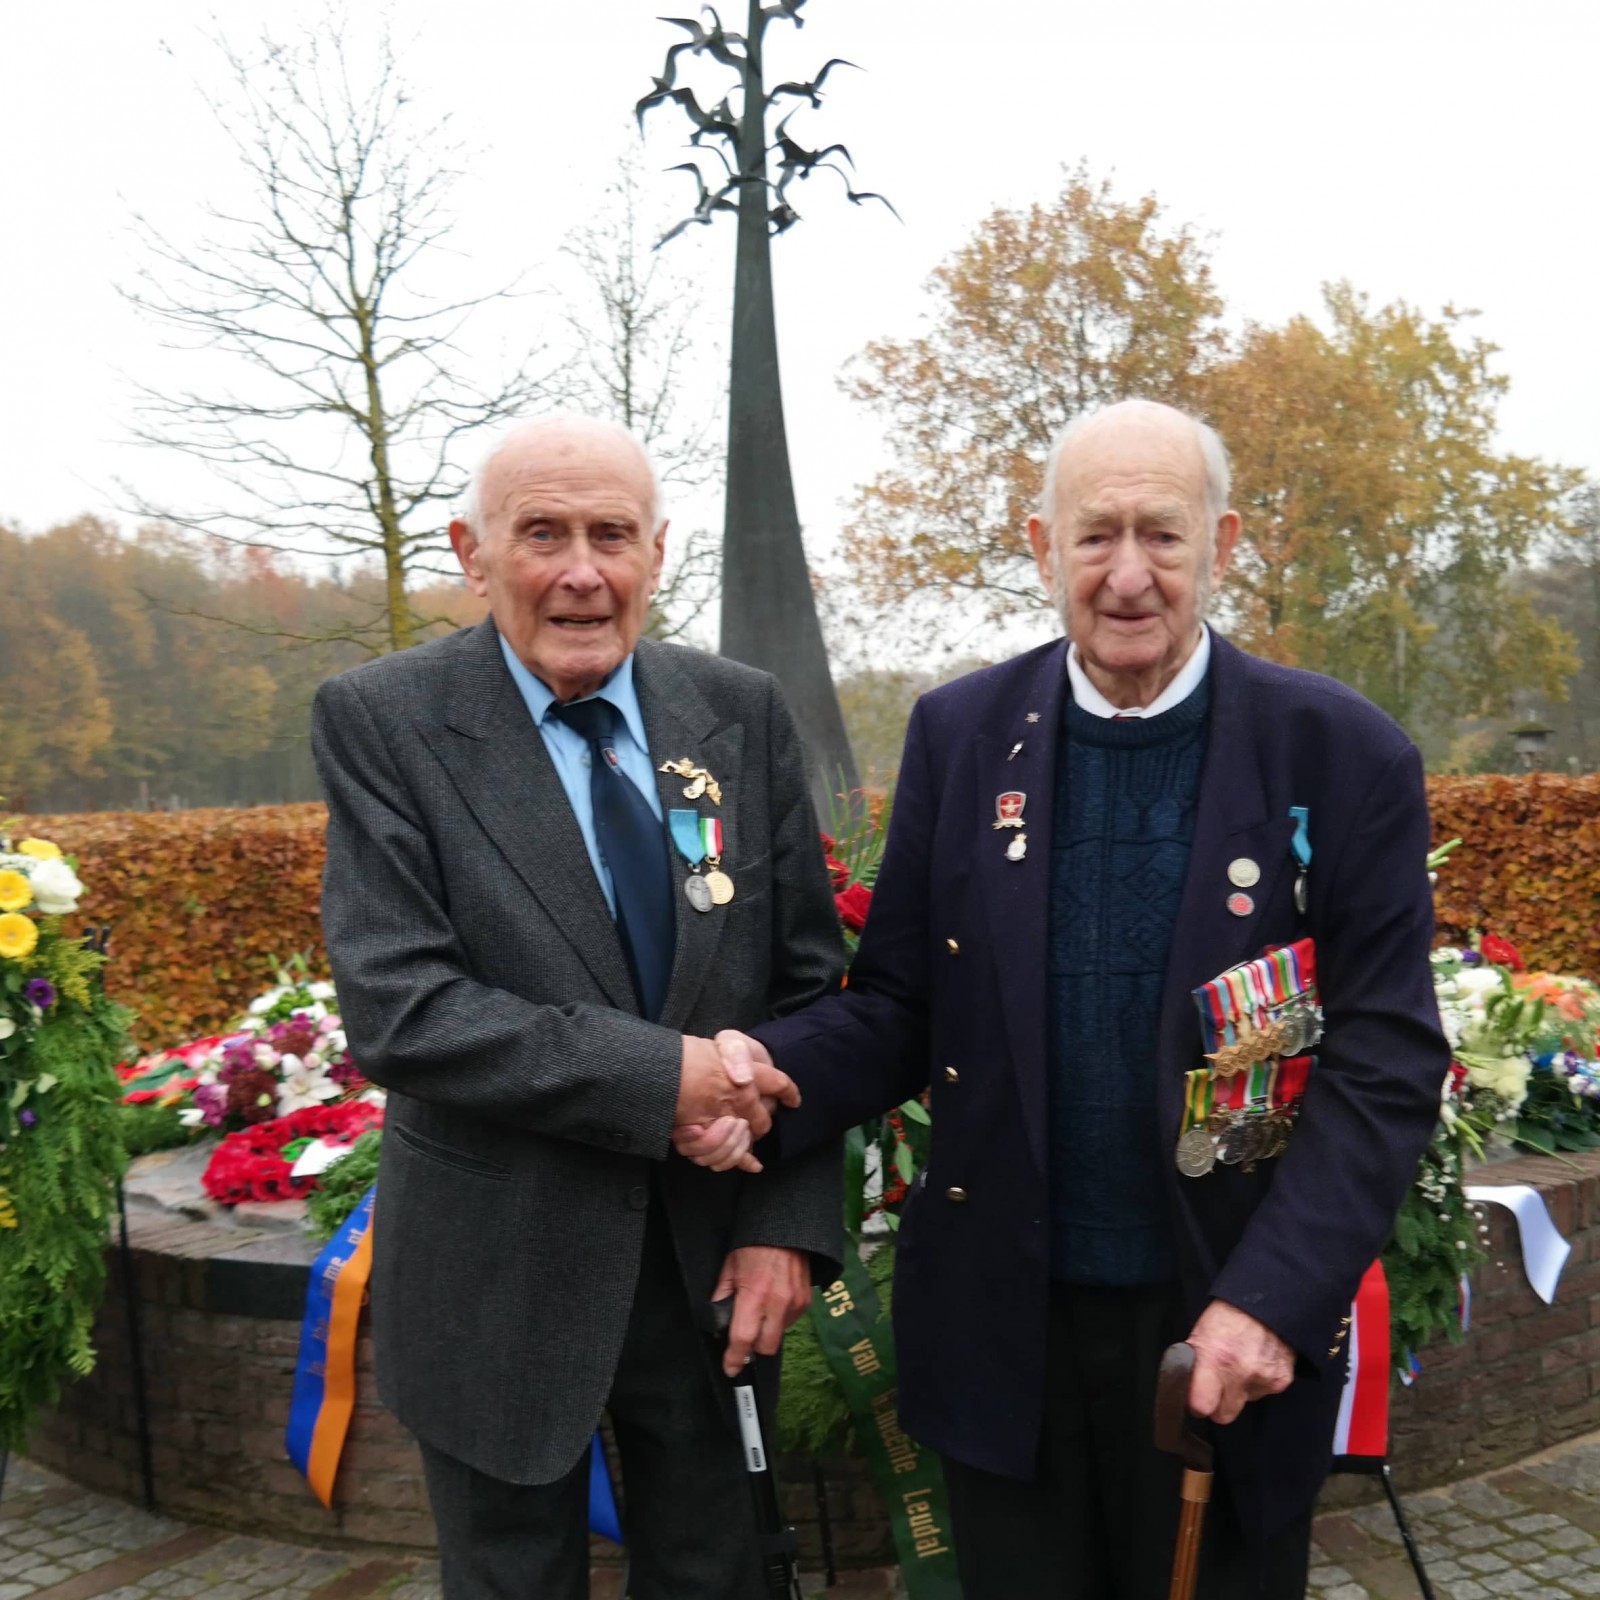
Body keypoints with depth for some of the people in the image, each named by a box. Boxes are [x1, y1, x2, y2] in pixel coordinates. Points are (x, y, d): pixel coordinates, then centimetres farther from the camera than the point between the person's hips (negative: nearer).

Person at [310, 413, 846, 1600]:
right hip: (499, 1273, -2)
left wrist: (788, 1222, -7)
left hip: (714, 1257, 3)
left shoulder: (743, 714, -1)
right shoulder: (381, 722, -11)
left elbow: (807, 981, 1)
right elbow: (396, 1010, -18)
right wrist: (659, 1077, -23)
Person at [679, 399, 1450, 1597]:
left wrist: (1275, 1298, -17)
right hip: (1005, 1326, 2)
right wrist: (772, 1073, -18)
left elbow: (1387, 1060, -8)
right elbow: (900, 1005, 2)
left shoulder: (1342, 756, -8)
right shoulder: (961, 734, -2)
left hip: (1235, 1332, -1)